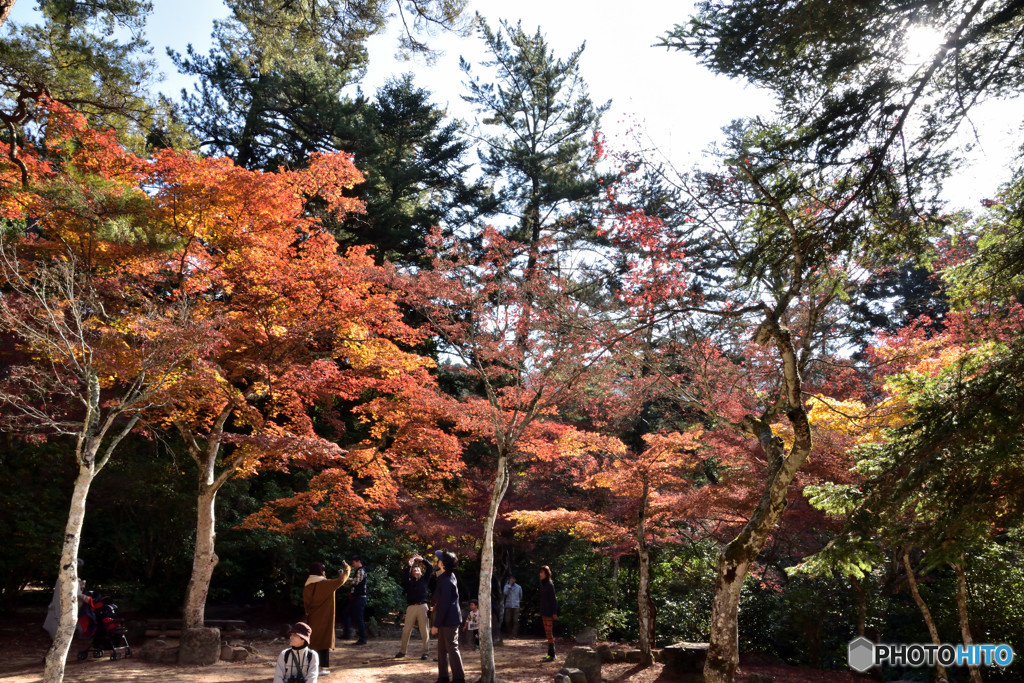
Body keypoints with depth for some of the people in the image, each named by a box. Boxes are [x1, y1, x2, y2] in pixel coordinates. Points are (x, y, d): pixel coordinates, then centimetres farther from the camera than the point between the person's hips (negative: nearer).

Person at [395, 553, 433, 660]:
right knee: (406, 630, 4)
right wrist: (409, 565, -10)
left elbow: (431, 567, 8)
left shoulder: (424, 579, 16)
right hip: (411, 607, 1)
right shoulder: (409, 581, 15)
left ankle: (426, 652, 3)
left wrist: (422, 560, 3)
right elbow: (404, 578, -6)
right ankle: (403, 651, 17)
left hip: (422, 606, -1)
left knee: (424, 630, -3)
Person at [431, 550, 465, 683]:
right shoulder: (449, 576, 8)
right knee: (442, 649, 13)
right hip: (446, 619, 10)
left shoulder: (447, 581, -21)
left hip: (449, 620, -10)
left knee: (452, 648, -2)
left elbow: (444, 605, -22)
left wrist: (436, 624, -19)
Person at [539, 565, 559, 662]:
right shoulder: (543, 584, 12)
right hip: (544, 612, 9)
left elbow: (553, 599, -15)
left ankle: (551, 655, -5)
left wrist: (554, 612, -17)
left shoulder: (550, 584, -13)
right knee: (548, 633, 12)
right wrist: (541, 612, 17)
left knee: (549, 633, -8)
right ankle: (550, 654, 19)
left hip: (549, 612, -9)